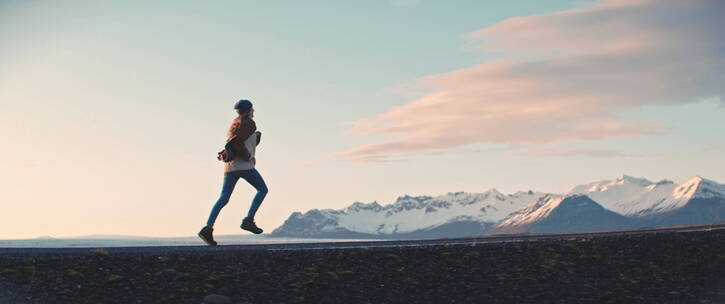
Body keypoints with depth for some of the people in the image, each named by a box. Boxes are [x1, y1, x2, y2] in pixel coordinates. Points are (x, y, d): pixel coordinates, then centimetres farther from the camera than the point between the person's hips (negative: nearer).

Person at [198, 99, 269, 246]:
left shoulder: (236, 123, 22)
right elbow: (236, 142, -19)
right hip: (243, 165, -8)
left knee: (223, 198, 2)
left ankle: (208, 228, -13)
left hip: (229, 166, 8)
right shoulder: (249, 123, -5)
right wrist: (249, 157, -13)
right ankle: (248, 220, -5)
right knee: (263, 189, 7)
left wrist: (256, 136, 21)